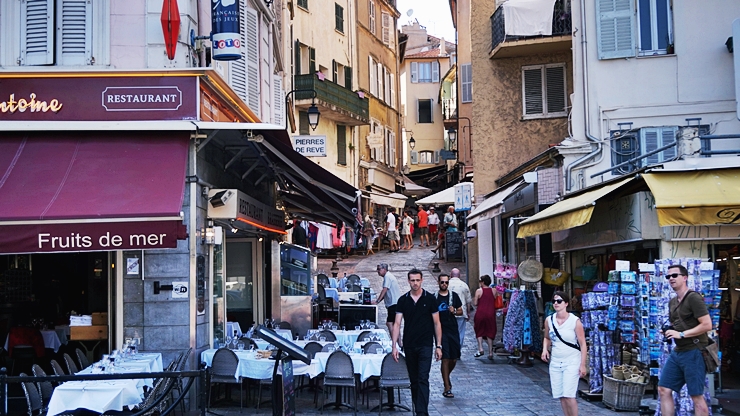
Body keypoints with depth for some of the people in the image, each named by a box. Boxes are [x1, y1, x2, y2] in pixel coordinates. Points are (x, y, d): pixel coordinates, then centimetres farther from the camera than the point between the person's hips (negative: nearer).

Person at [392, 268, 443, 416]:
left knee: (423, 379, -11)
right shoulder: (403, 300, 3)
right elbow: (397, 323, 0)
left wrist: (438, 346, -2)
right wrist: (394, 345, -9)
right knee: (413, 380, 11)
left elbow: (436, 323, 2)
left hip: (425, 345, -3)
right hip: (409, 346, 3)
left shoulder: (430, 299, -1)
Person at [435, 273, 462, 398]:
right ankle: (447, 388, -1)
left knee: (454, 359, 7)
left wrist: (454, 312, -8)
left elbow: (461, 311, 12)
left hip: (453, 330, 3)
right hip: (441, 331, -3)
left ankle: (446, 377, 37)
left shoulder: (454, 296, 7)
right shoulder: (434, 298, 0)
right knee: (445, 359, -6)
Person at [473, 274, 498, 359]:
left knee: (479, 331, 13)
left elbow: (475, 304, -6)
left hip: (480, 313, -2)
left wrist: (474, 300, 13)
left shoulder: (479, 291, -6)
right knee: (490, 333, 9)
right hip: (491, 314, 2)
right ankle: (490, 353, 6)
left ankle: (480, 349, -3)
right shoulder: (494, 291, 3)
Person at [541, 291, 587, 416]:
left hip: (572, 362, -5)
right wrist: (545, 349, -2)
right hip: (555, 362, 5)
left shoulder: (575, 321, -11)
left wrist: (582, 365, -11)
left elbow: (582, 344, -8)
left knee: (568, 395, -13)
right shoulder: (549, 320, 2)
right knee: (560, 396, 7)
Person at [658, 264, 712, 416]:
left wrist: (681, 334, -19)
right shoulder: (672, 302, 16)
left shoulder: (693, 298, -12)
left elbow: (707, 325, -19)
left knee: (696, 395, -3)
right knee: (663, 389, 8)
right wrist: (668, 331, 7)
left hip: (694, 352, -9)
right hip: (677, 352, 9)